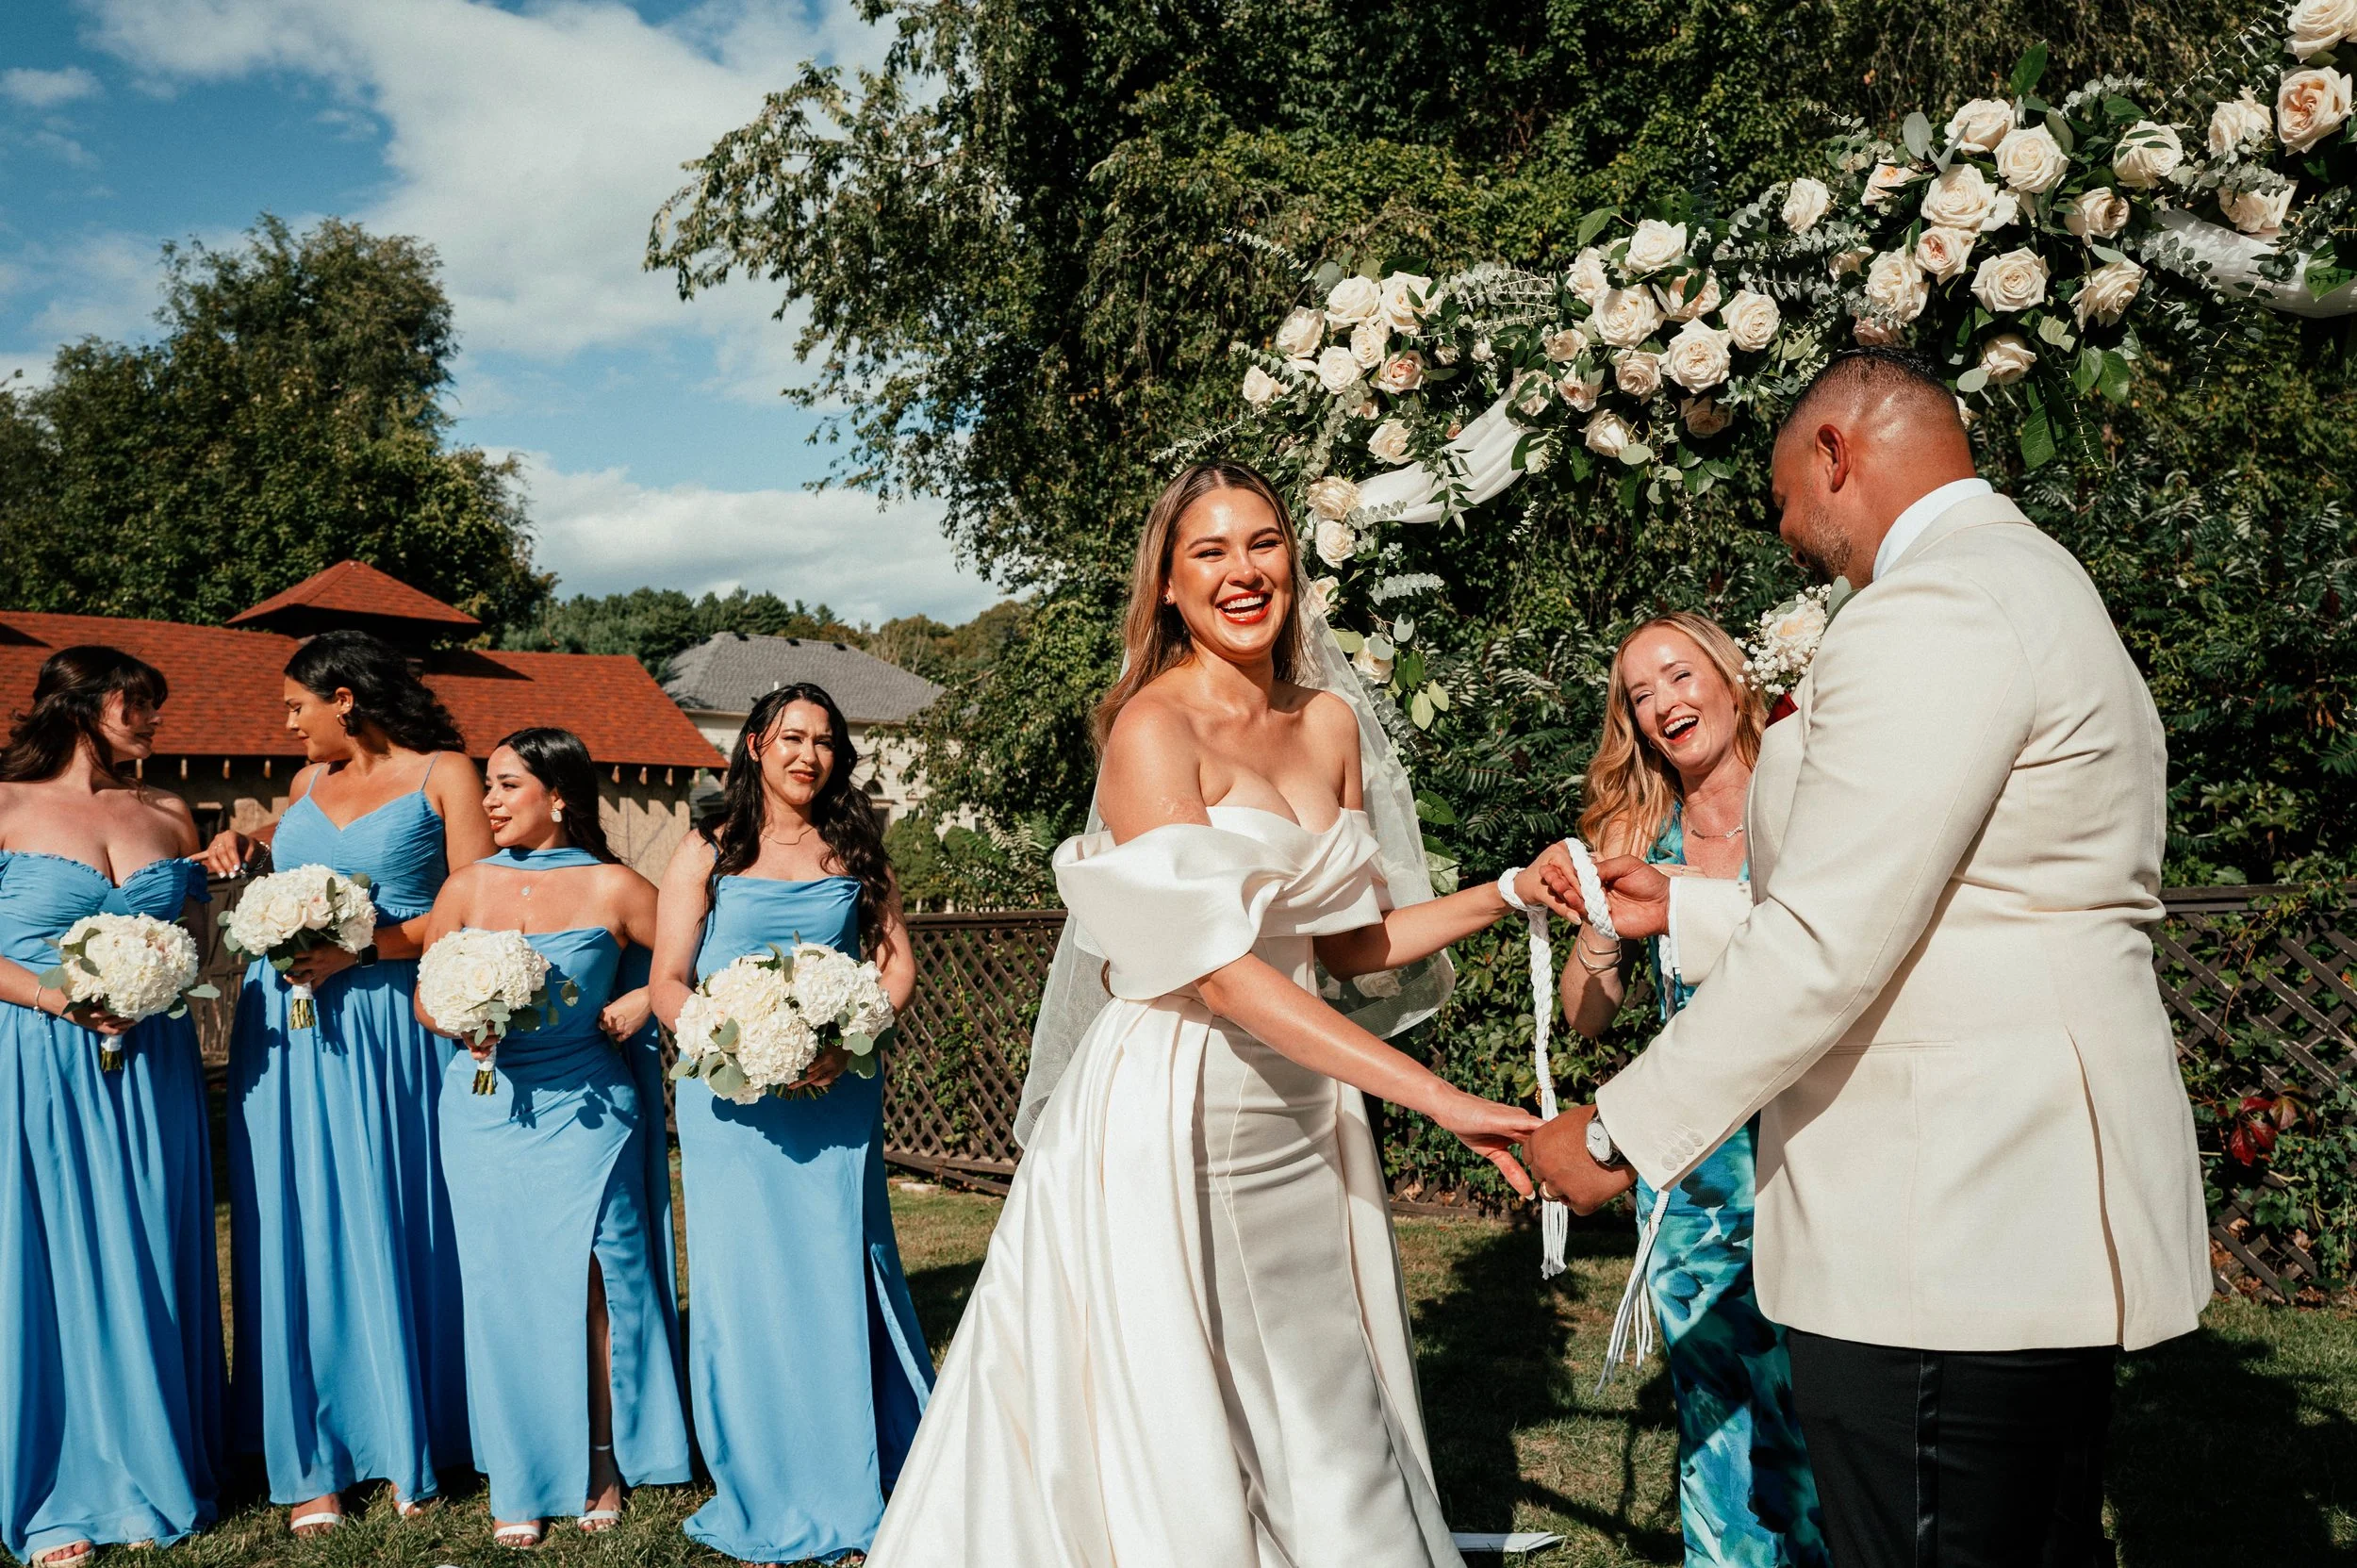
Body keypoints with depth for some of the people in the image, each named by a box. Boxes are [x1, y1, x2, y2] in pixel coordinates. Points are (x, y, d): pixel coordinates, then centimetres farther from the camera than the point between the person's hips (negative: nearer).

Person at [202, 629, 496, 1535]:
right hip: (287, 1027, 5)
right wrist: (249, 848, 13)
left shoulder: (444, 773, -1)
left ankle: (405, 1445, 18)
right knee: (301, 1235, 4)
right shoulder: (309, 782, 16)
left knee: (395, 1233, 2)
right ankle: (311, 1459, 13)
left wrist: (361, 947, -16)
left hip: (393, 1027, -5)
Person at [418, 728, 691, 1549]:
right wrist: (464, 1023, -9)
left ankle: (602, 1464, 14)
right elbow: (426, 998, 10)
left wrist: (641, 1004, -11)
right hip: (486, 1106, 3)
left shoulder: (614, 889, -4)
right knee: (504, 1289, 4)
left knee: (589, 1280, -4)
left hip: (586, 1109, -2)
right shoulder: (467, 886, 4)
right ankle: (519, 1483, 16)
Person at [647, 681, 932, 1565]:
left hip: (836, 1096, 1)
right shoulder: (708, 854, 7)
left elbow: (898, 963, 7)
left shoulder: (856, 852, 12)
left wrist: (847, 1042, -10)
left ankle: (854, 1491, 15)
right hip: (730, 1098, -1)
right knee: (744, 1286, 1)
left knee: (838, 1276, 1)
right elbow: (668, 983, 2)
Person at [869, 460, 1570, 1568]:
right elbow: (1218, 971, -22)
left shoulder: (1327, 727, 9)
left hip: (1301, 1112, 7)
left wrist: (1507, 895, 3)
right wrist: (1440, 1098, -27)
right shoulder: (1153, 727, -13)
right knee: (1177, 1462, 3)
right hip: (1175, 1112, -7)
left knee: (1335, 1437, 12)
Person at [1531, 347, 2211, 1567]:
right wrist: (1685, 910, 23)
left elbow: (1824, 951, -22)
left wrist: (1619, 1134, -13)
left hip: (1945, 1244, -11)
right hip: (2043, 1231, 11)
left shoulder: (1928, 613, -17)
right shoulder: (2033, 583, 18)